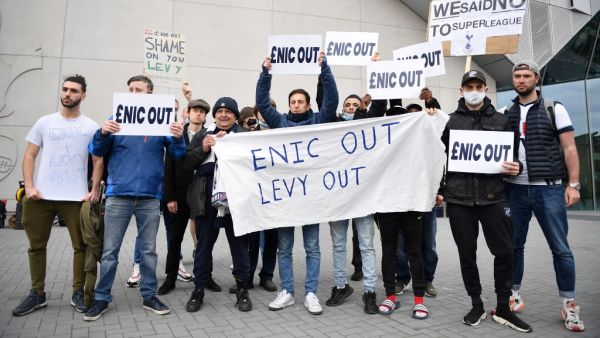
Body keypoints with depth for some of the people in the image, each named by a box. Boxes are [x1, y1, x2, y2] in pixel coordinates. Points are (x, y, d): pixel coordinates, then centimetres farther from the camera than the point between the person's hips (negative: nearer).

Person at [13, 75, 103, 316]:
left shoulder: (91, 127, 5)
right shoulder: (44, 122, 9)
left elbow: (98, 161, 3)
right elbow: (29, 156, 8)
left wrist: (94, 191, -8)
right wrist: (29, 186, -5)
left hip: (76, 197, -2)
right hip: (41, 196, 2)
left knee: (81, 246, 2)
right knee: (37, 246, 9)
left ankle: (78, 293, 16)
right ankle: (37, 294, 23)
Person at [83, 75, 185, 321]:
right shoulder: (116, 118, 6)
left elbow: (177, 155, 3)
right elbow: (96, 151, 6)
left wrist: (178, 138, -18)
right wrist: (103, 133, -15)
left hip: (150, 196, 0)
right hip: (118, 195, 0)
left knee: (149, 249, 9)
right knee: (110, 251, 6)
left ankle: (149, 295, 22)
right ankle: (102, 298, 20)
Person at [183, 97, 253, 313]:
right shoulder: (202, 137, 13)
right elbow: (187, 164, 6)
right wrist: (203, 149, -10)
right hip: (207, 201, 2)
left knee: (239, 245, 7)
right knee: (204, 245, 11)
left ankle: (242, 289, 21)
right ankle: (199, 289, 25)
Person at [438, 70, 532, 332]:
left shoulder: (501, 120, 10)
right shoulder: (450, 121, 7)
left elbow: (513, 153, 14)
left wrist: (516, 166, -8)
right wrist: (438, 189, 1)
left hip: (493, 196, 1)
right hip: (458, 198, 0)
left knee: (504, 251, 0)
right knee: (467, 253, 6)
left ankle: (503, 308, 18)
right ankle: (477, 305, 22)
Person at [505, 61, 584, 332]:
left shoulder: (554, 109, 3)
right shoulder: (507, 115, 10)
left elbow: (569, 148, -1)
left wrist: (573, 184, -8)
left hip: (549, 189, -2)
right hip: (514, 189, 3)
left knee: (560, 249, 2)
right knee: (514, 246, 9)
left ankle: (569, 304, 15)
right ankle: (514, 297, 21)